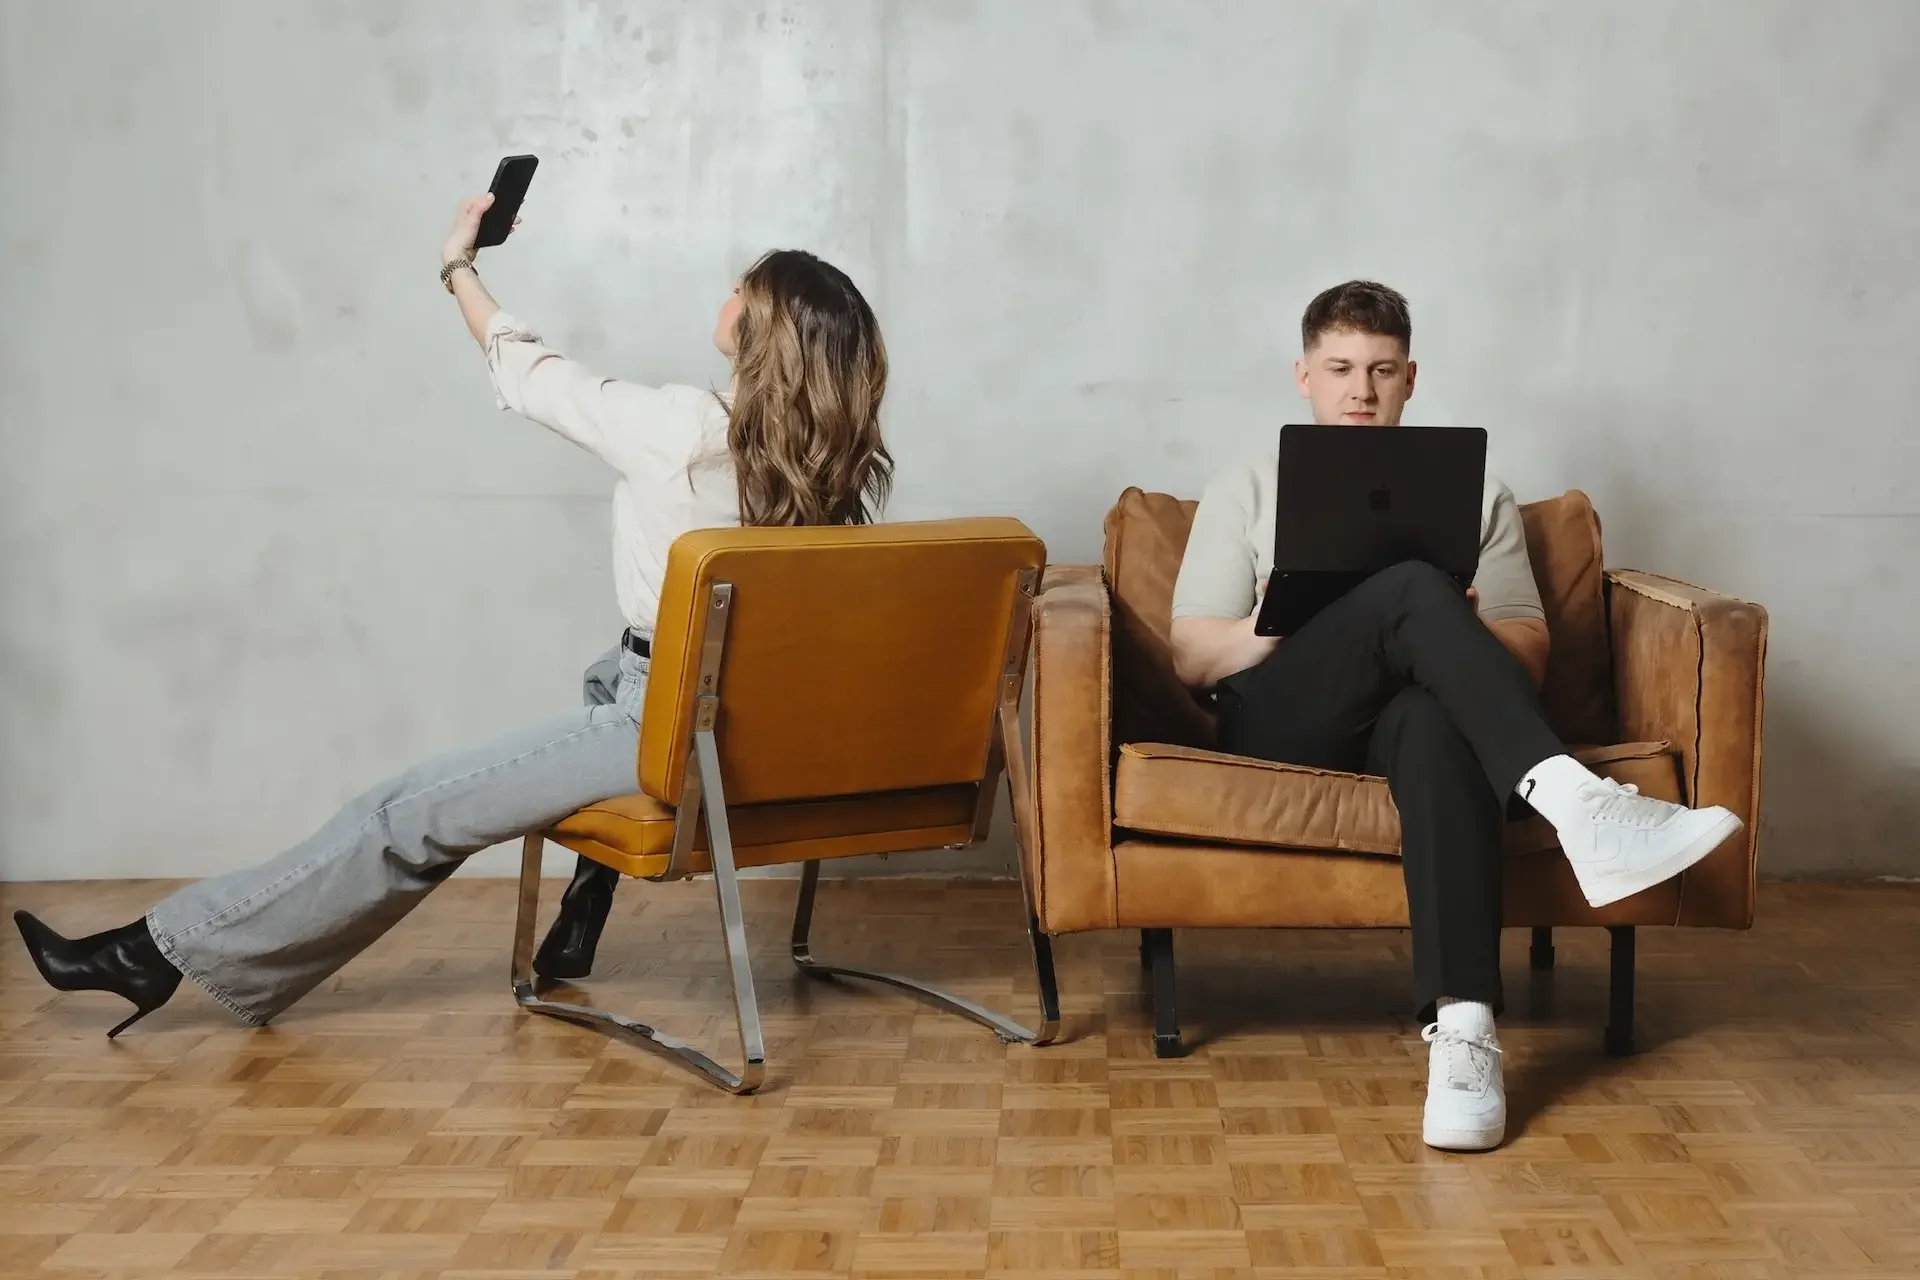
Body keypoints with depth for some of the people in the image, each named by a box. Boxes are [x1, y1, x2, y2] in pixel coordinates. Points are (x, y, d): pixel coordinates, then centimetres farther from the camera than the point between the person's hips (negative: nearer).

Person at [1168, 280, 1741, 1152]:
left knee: (1436, 721, -40)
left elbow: (1528, 654, 14)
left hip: (1414, 707, 1)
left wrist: (1456, 637, -10)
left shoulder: (1475, 494, 24)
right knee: (1411, 590, -33)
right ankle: (1574, 803, -48)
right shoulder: (1246, 491, 21)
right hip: (1280, 721, -1)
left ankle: (1462, 1025, -53)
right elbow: (1192, 657, 9)